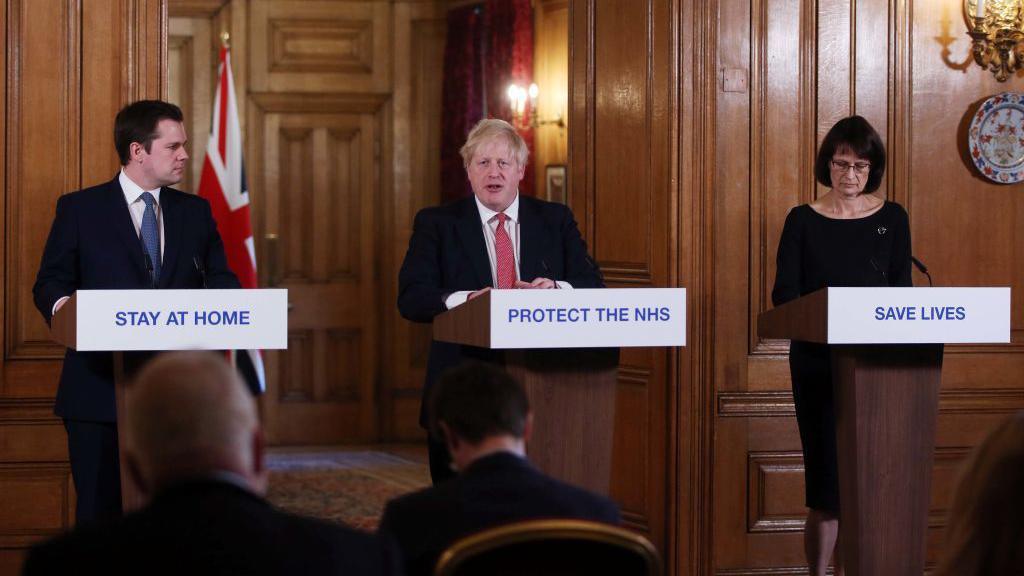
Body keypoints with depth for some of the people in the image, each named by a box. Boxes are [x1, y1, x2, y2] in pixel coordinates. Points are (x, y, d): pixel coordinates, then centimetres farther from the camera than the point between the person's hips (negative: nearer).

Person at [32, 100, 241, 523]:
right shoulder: (79, 210, 3)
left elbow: (220, 281, 13)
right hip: (101, 389, -3)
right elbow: (50, 283, 1)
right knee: (100, 511, 0)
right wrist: (62, 305, -23)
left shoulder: (195, 212, 14)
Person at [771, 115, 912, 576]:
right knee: (827, 475, -5)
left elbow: (903, 292, 5)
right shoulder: (803, 221, 3)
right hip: (817, 362, -2)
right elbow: (784, 293, -3)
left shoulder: (892, 219, 7)